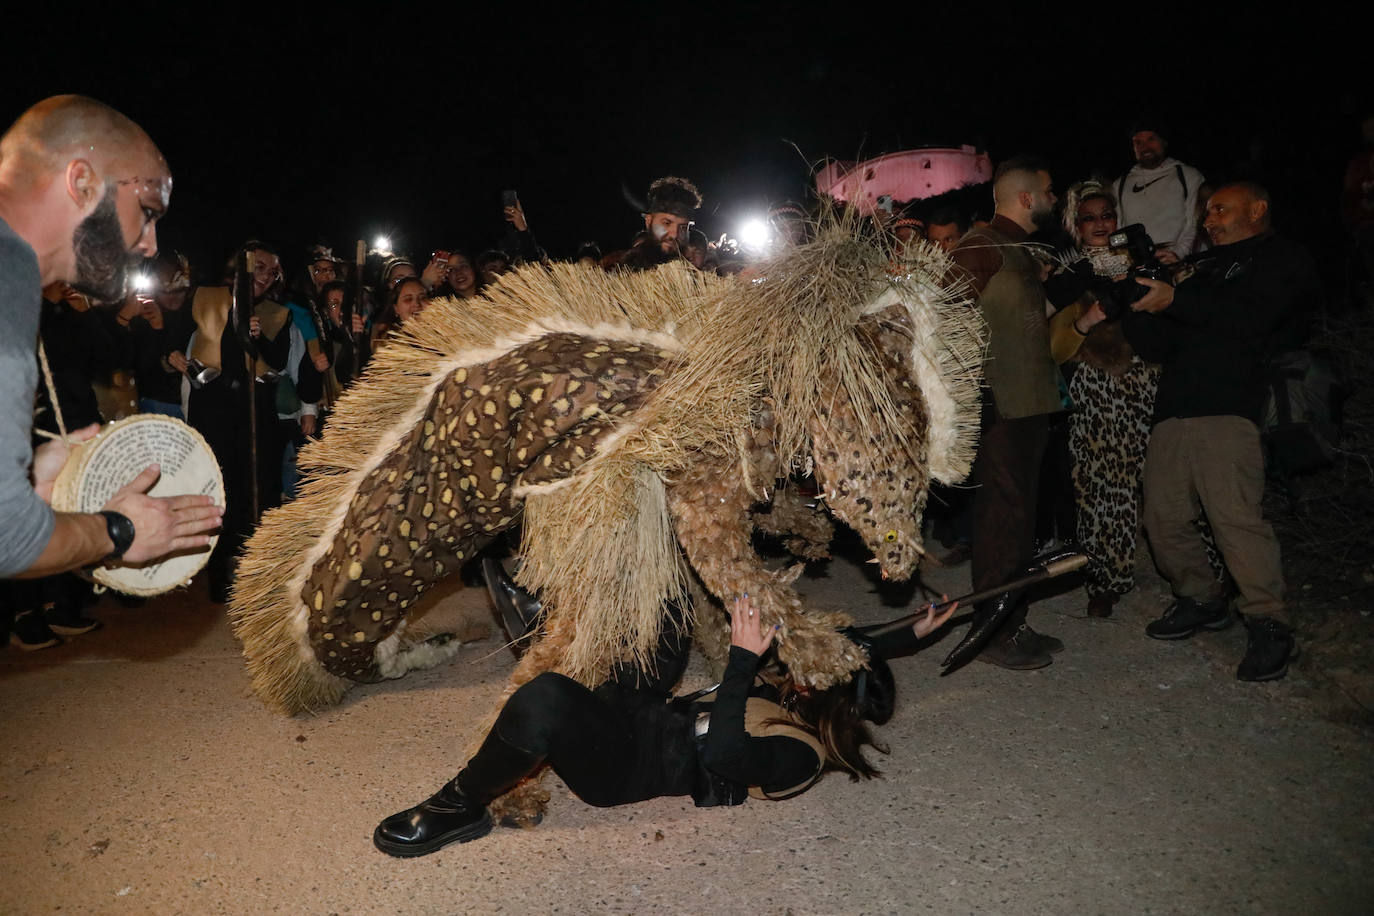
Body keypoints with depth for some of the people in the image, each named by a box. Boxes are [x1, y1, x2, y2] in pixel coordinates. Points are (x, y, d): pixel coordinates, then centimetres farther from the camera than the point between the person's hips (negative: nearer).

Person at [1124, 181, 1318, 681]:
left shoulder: (1282, 259, 11)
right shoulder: (1202, 265, 29)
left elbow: (1249, 317, -11)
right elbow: (1160, 346, 23)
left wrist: (1174, 300, -11)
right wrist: (1134, 306, 7)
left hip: (1226, 411, -6)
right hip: (1173, 409, 7)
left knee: (1235, 514, -16)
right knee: (1163, 516, 2)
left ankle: (1270, 626, -6)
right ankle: (1201, 600, 21)